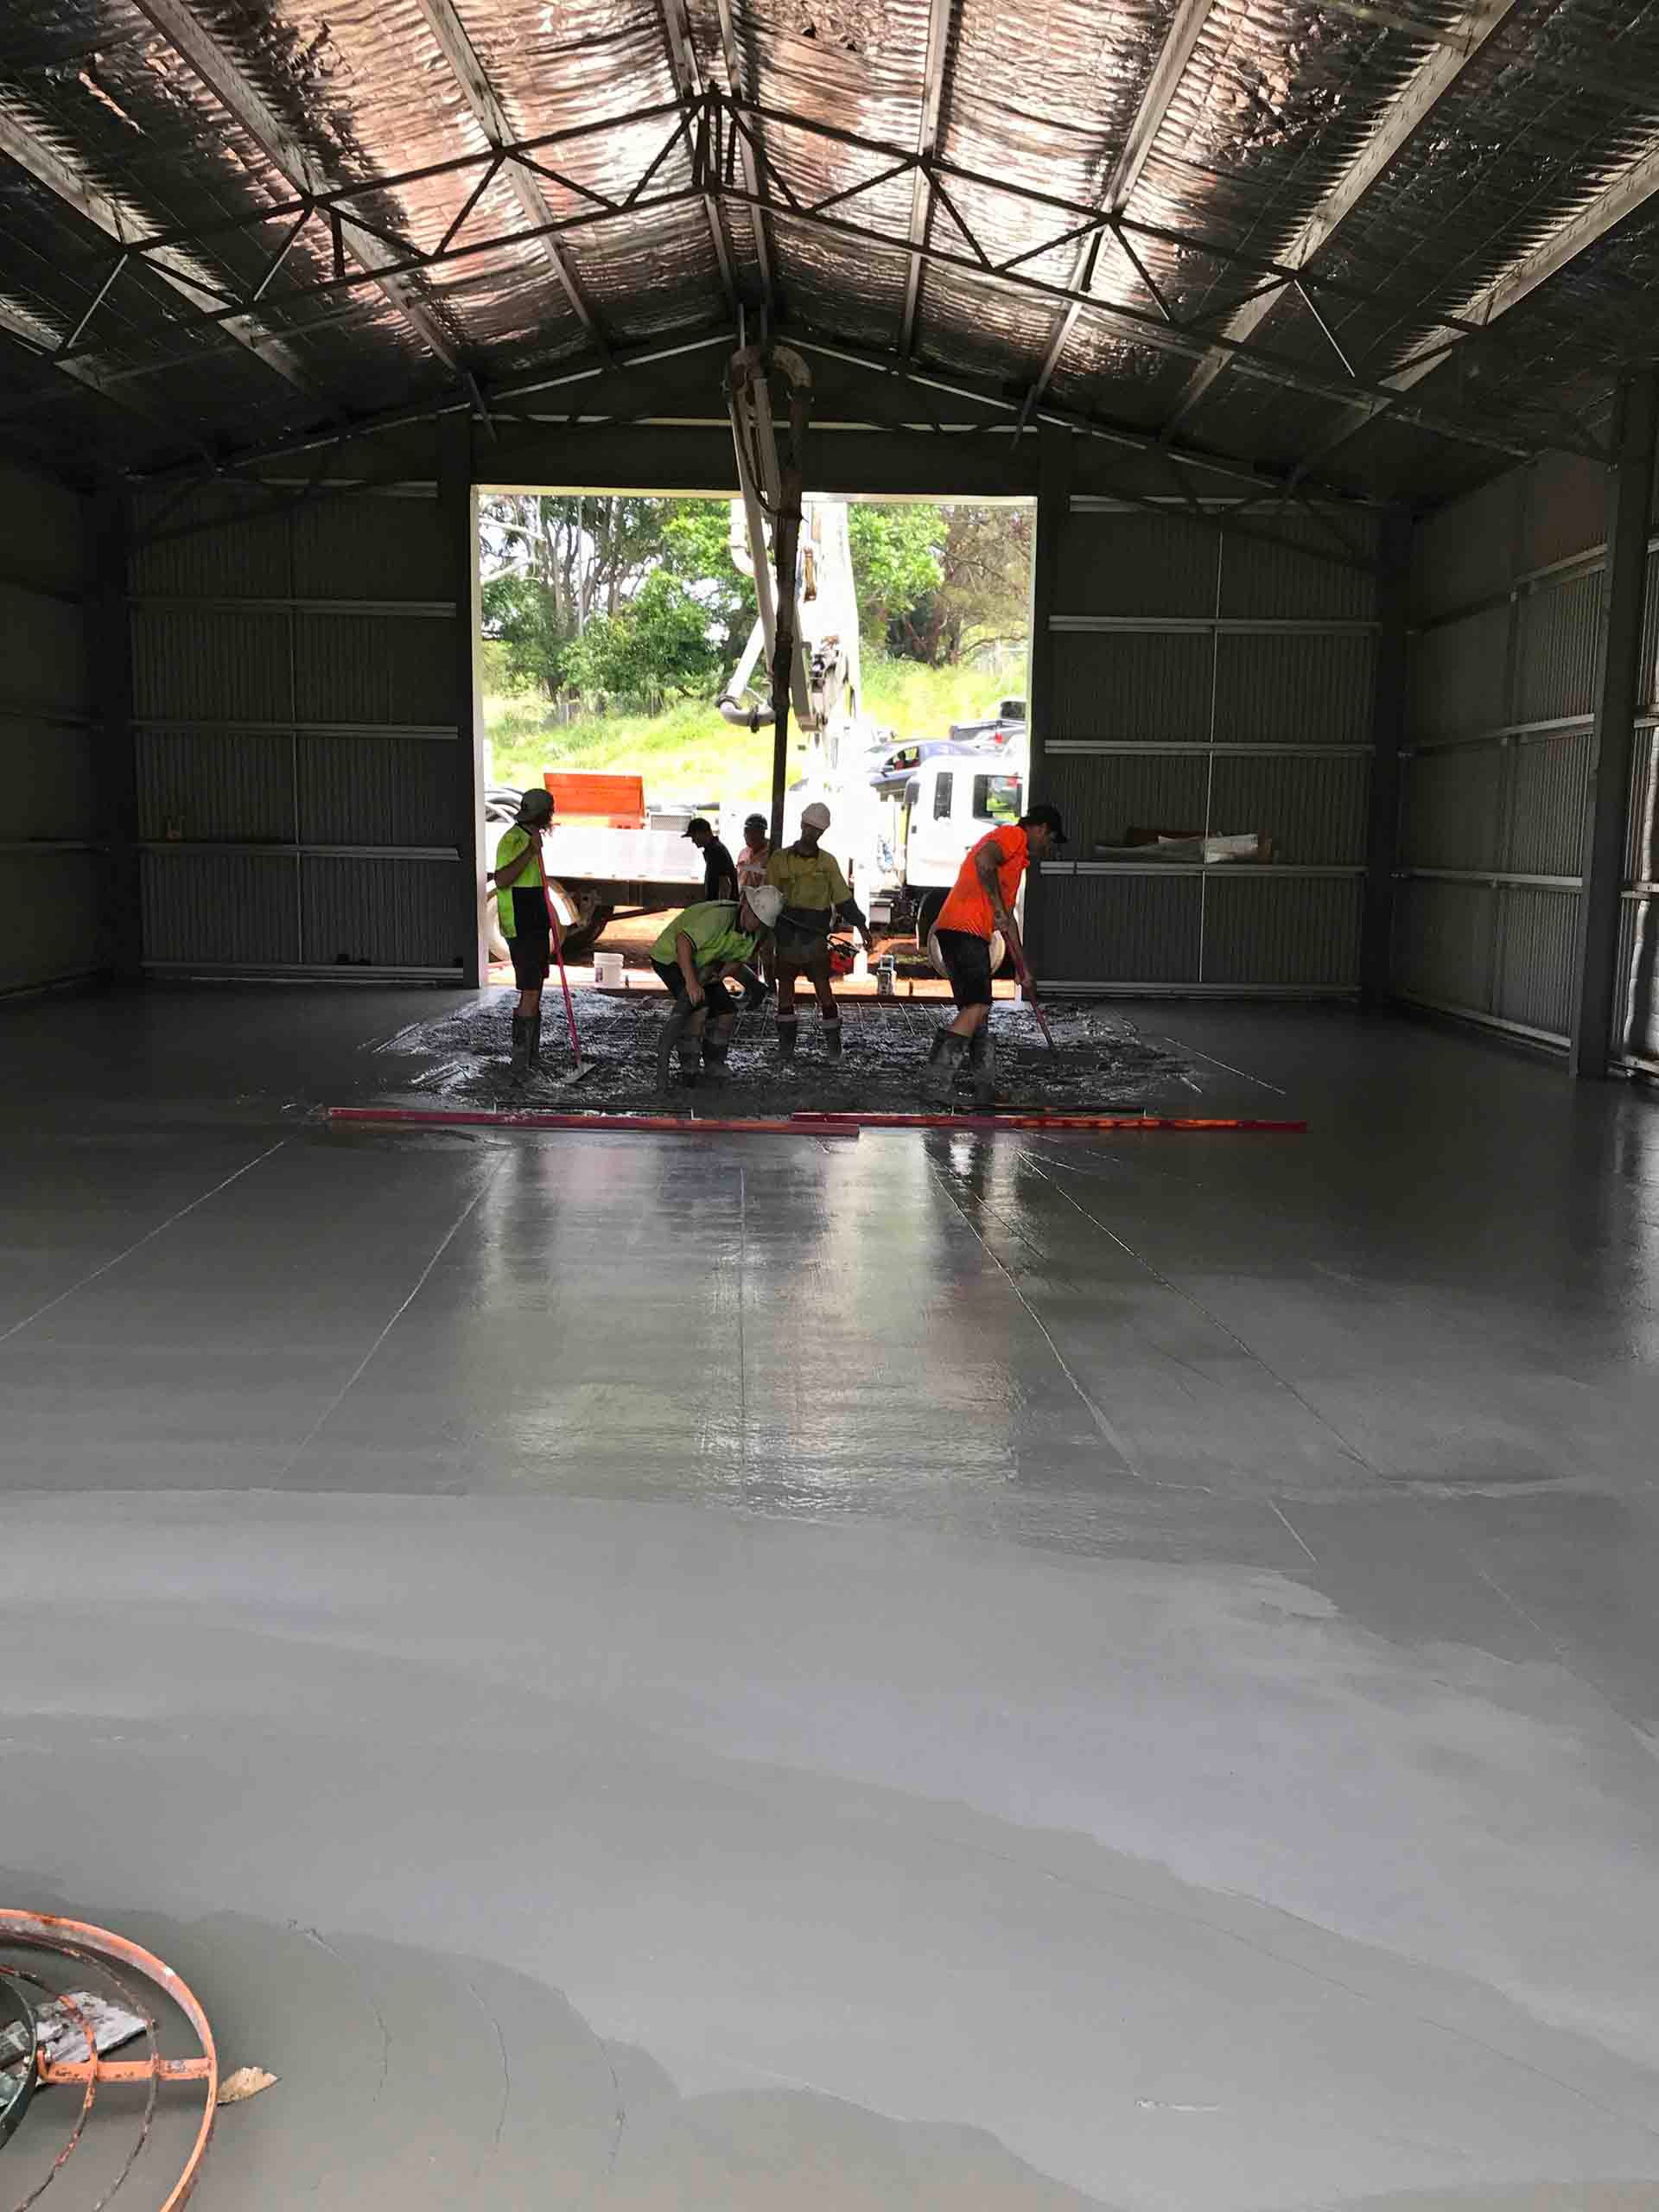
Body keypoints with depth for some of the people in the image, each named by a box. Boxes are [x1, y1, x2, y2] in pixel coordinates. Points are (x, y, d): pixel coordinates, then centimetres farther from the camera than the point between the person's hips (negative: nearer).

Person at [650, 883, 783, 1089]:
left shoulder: (755, 932, -7)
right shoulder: (720, 916, -35)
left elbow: (738, 961, 4)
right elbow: (683, 941, -40)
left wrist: (723, 972, -19)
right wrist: (691, 982, -46)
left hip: (702, 964, 8)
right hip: (671, 956, -8)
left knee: (727, 1011, 0)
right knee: (699, 1006, -25)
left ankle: (714, 1065, 16)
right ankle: (689, 1070, -15)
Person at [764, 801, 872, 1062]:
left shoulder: (828, 862, 7)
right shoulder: (780, 859, 5)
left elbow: (843, 898, 9)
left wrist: (861, 926, 2)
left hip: (815, 934, -1)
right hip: (786, 933, 1)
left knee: (822, 985, -4)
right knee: (785, 984, 5)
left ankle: (833, 1044, 4)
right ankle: (786, 1043, 12)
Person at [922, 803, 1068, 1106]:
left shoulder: (1017, 857, 31)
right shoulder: (1013, 834, 0)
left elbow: (1008, 917, 35)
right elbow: (983, 860, -23)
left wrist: (1021, 965, 36)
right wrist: (998, 908, -19)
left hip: (957, 933, 10)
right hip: (965, 929, -10)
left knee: (977, 1011, 10)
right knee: (977, 1008, -15)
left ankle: (986, 1091, 13)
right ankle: (936, 1080, -19)